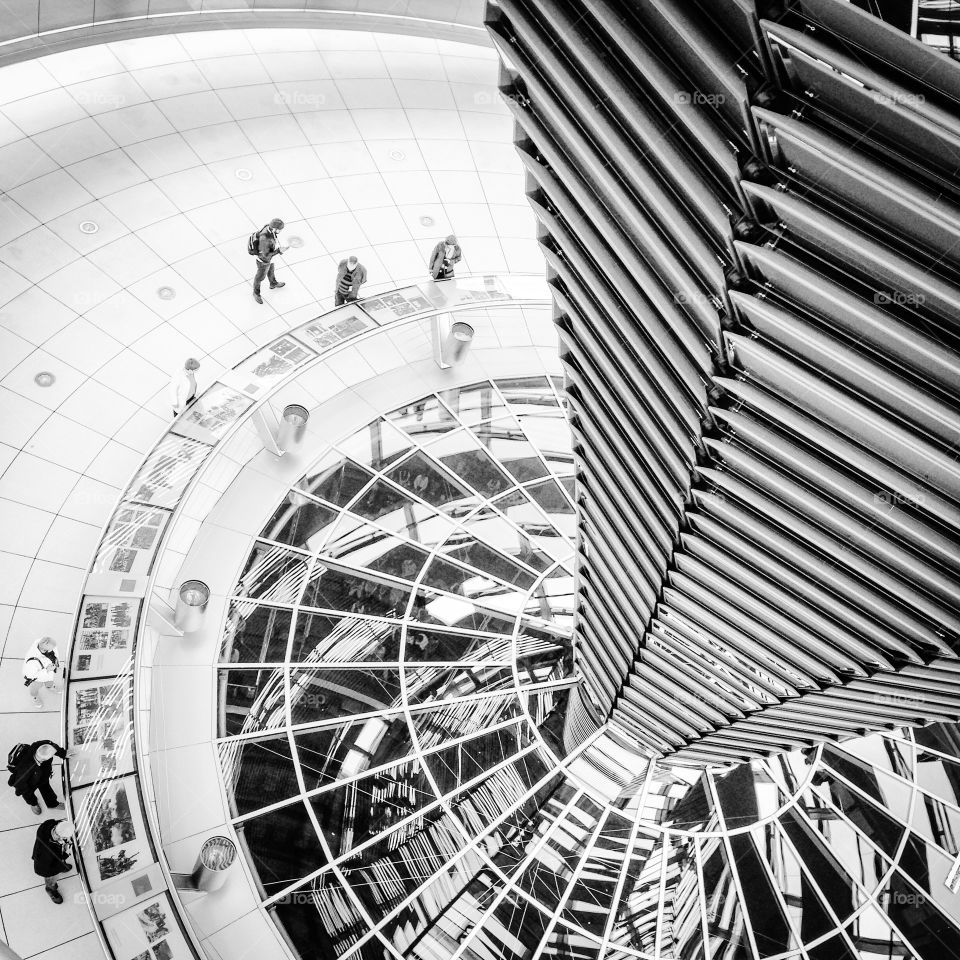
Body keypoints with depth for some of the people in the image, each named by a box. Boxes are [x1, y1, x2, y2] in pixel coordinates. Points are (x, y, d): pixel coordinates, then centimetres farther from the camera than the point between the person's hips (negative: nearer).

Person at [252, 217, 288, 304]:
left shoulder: (270, 227, -21)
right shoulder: (265, 239, -46)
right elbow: (266, 256, -36)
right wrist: (279, 251, -36)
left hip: (269, 256, 7)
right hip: (263, 261, -7)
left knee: (270, 270, 35)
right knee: (260, 277, 21)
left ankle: (273, 284, 65)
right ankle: (256, 293, 49)